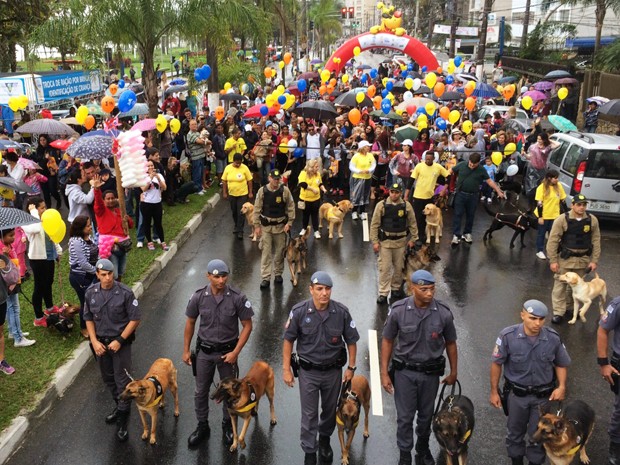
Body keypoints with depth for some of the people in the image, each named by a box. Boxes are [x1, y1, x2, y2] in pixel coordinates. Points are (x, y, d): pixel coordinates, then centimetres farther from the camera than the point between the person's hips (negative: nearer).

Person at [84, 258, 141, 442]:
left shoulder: (125, 293, -17)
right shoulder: (90, 293, -5)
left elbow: (135, 319, -12)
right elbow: (89, 318, 6)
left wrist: (120, 340, -15)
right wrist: (94, 341, -5)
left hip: (120, 342, -4)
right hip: (100, 342, 4)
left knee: (122, 380, -3)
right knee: (108, 378, 18)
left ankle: (122, 420, 8)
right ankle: (119, 406, 40)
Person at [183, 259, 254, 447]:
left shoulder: (237, 298, -17)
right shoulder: (199, 297, -11)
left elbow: (247, 326, -10)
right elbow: (190, 322, 3)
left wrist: (235, 352, -14)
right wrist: (186, 350, 5)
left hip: (227, 352, -1)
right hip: (204, 351, 2)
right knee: (201, 391, 13)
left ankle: (228, 425, 37)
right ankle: (202, 427, 34)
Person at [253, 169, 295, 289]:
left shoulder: (285, 190, -5)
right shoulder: (262, 191, -6)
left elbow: (291, 207, -1)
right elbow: (257, 209, -1)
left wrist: (289, 223, -8)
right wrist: (256, 226, -3)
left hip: (280, 225, 1)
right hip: (266, 226, -1)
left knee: (280, 251, 11)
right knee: (266, 252, 0)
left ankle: (278, 274, 27)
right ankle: (265, 278, 4)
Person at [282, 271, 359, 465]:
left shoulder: (342, 312, -14)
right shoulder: (299, 311, -16)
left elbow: (351, 341, -1)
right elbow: (288, 340, -7)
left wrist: (351, 367, 1)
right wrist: (286, 369, -6)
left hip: (333, 370, 2)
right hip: (308, 371, -2)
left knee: (330, 410, 21)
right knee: (309, 414, 5)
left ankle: (325, 440, 47)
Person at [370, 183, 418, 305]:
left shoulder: (406, 206, -3)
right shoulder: (381, 205, -8)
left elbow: (412, 223, 4)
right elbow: (374, 224, -6)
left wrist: (412, 239, 2)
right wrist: (375, 241, -9)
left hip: (401, 241, 2)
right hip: (385, 241, -2)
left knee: (399, 267, 13)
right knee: (384, 268, 0)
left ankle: (396, 289, 31)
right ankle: (383, 293, 6)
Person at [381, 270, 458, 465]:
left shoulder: (443, 313, -14)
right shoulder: (398, 310, -16)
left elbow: (450, 343, 1)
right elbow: (387, 341, -5)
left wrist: (453, 372, 10)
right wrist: (384, 373, -5)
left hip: (431, 373, 1)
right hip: (405, 372, -1)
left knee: (426, 415, 18)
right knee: (405, 417, 7)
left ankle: (423, 449, 43)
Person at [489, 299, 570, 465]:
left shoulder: (553, 338, -16)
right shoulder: (508, 336, -22)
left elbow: (561, 364, 2)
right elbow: (497, 364, -10)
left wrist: (561, 386, -13)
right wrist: (494, 391, -4)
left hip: (543, 395, 1)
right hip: (516, 393, 0)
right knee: (515, 431, 21)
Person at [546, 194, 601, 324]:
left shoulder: (592, 220, -3)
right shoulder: (562, 219, -13)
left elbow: (596, 241, 2)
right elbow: (553, 240, -11)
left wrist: (594, 260, -1)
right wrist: (553, 260, -12)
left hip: (583, 259, 3)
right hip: (565, 258, -3)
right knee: (560, 285, 0)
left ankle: (570, 307, 34)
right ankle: (558, 312, 7)